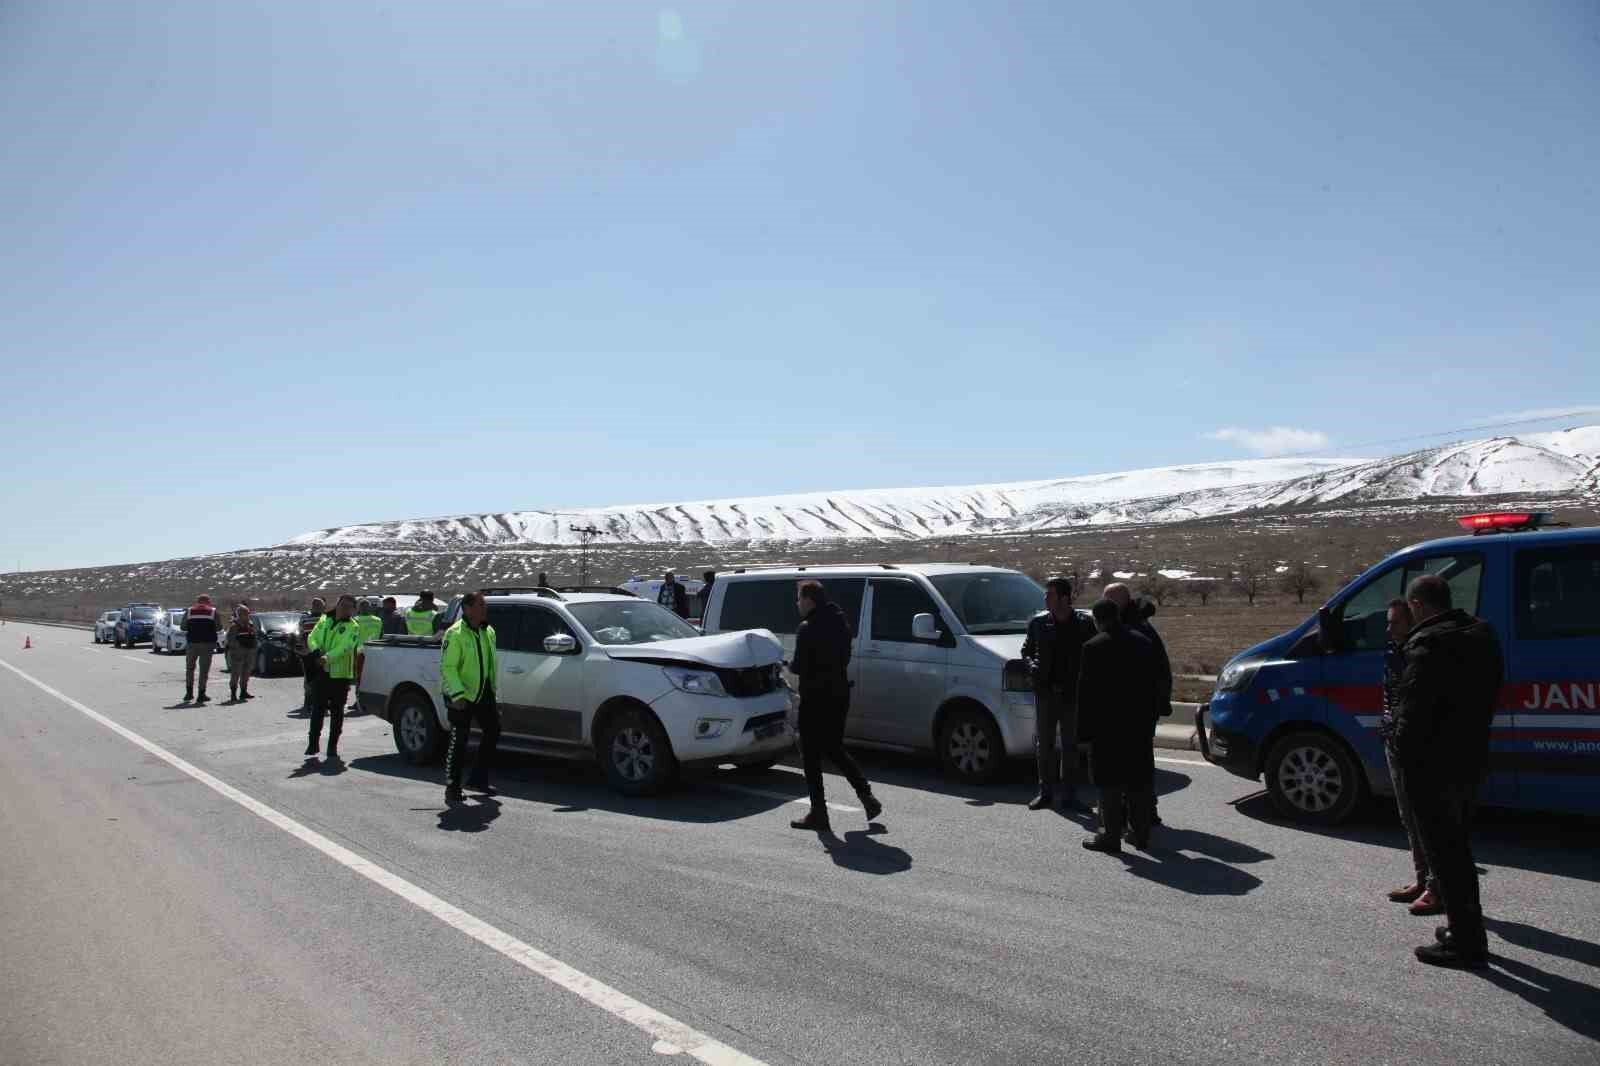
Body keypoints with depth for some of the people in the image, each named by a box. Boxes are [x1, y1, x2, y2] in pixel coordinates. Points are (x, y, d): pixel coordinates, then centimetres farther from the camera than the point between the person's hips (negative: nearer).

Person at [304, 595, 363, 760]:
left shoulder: (353, 627, -5)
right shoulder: (324, 620, 11)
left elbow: (345, 647, -19)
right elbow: (312, 638, 5)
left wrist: (327, 657, -32)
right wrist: (316, 651, -16)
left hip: (340, 674, -3)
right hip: (322, 672, 4)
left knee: (337, 712, 3)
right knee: (318, 709, 7)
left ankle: (332, 747, 11)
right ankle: (313, 743, 17)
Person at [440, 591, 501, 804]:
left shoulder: (488, 632, 8)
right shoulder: (455, 634, -16)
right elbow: (447, 667, -20)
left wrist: (492, 690, 17)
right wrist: (457, 695, -26)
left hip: (483, 692, 8)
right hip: (460, 696, -8)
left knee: (493, 731, 10)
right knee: (459, 741, -5)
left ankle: (478, 779, 24)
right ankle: (452, 788, 6)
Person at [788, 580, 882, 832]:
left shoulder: (807, 628, -16)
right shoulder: (840, 623, 9)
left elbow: (800, 666, -17)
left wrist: (789, 664, 3)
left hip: (815, 699, -8)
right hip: (839, 695, 8)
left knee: (811, 755, 4)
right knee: (834, 749, 20)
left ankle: (819, 814, 7)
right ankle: (867, 797, 12)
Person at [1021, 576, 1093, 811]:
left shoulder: (1083, 625, -6)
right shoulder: (1038, 622, 3)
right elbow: (1027, 650, 12)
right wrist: (1032, 665, -7)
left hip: (1072, 694, -3)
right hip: (1045, 692, 3)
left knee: (1070, 745, 6)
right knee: (1043, 743, 9)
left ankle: (1069, 794, 15)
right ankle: (1046, 791, 20)